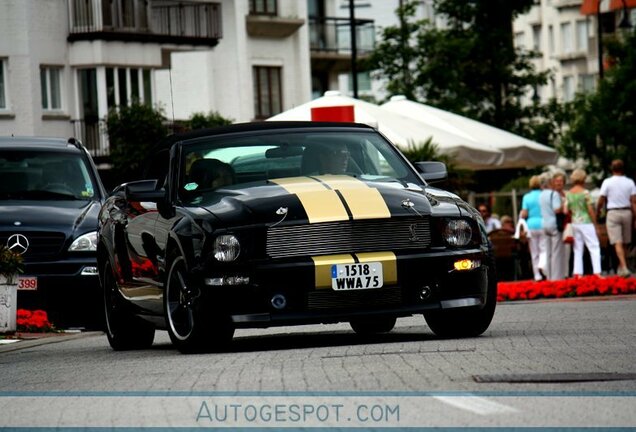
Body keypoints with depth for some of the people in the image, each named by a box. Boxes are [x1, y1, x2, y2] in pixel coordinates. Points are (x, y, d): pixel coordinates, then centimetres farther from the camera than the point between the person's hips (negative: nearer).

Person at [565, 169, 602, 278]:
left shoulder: (568, 194, 4)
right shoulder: (585, 192, -11)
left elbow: (566, 211, 1)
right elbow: (590, 210, -11)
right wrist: (594, 223, -3)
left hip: (575, 223, 5)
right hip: (586, 223, -5)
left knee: (578, 249, 10)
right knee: (594, 248, -1)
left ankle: (577, 273, 5)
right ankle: (597, 272, -9)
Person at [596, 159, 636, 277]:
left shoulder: (607, 182, -5)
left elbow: (601, 201, -5)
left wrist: (597, 212, 12)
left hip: (613, 213, -3)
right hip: (627, 213, 3)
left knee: (618, 243, -8)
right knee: (624, 243, 15)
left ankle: (624, 268, -20)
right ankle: (621, 267, 23)